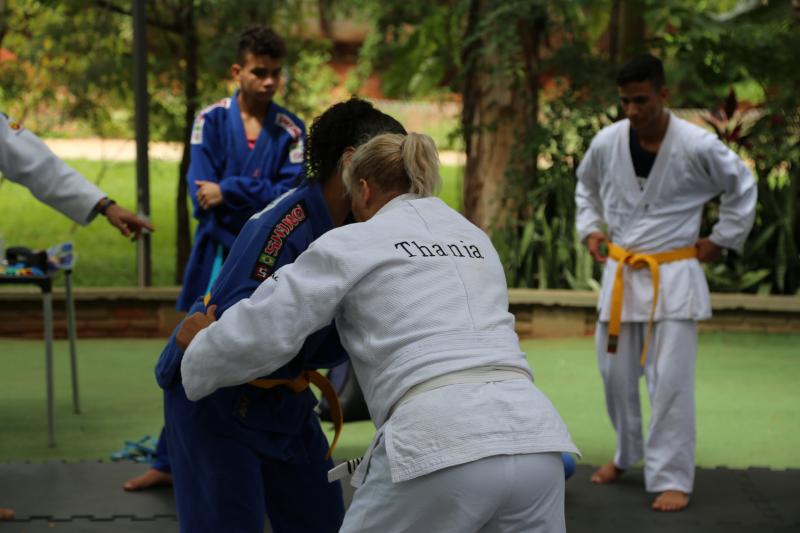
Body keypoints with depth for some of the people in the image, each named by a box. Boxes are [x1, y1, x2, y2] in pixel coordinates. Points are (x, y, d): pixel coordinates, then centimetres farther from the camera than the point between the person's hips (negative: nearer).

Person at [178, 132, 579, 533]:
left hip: (443, 443, -5)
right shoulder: (474, 238, 28)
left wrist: (201, 345, 29)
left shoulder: (353, 243, 12)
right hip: (532, 434, 5)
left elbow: (261, 331, 8)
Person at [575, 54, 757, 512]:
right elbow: (587, 185, 20)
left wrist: (722, 240, 3)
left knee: (671, 380, -8)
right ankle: (627, 455, 34)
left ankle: (672, 478, 0)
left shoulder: (697, 146, -14)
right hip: (620, 272, 4)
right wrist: (591, 229, 9)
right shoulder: (607, 143, -4)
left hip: (673, 276, -4)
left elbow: (742, 187, 3)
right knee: (616, 374, 11)